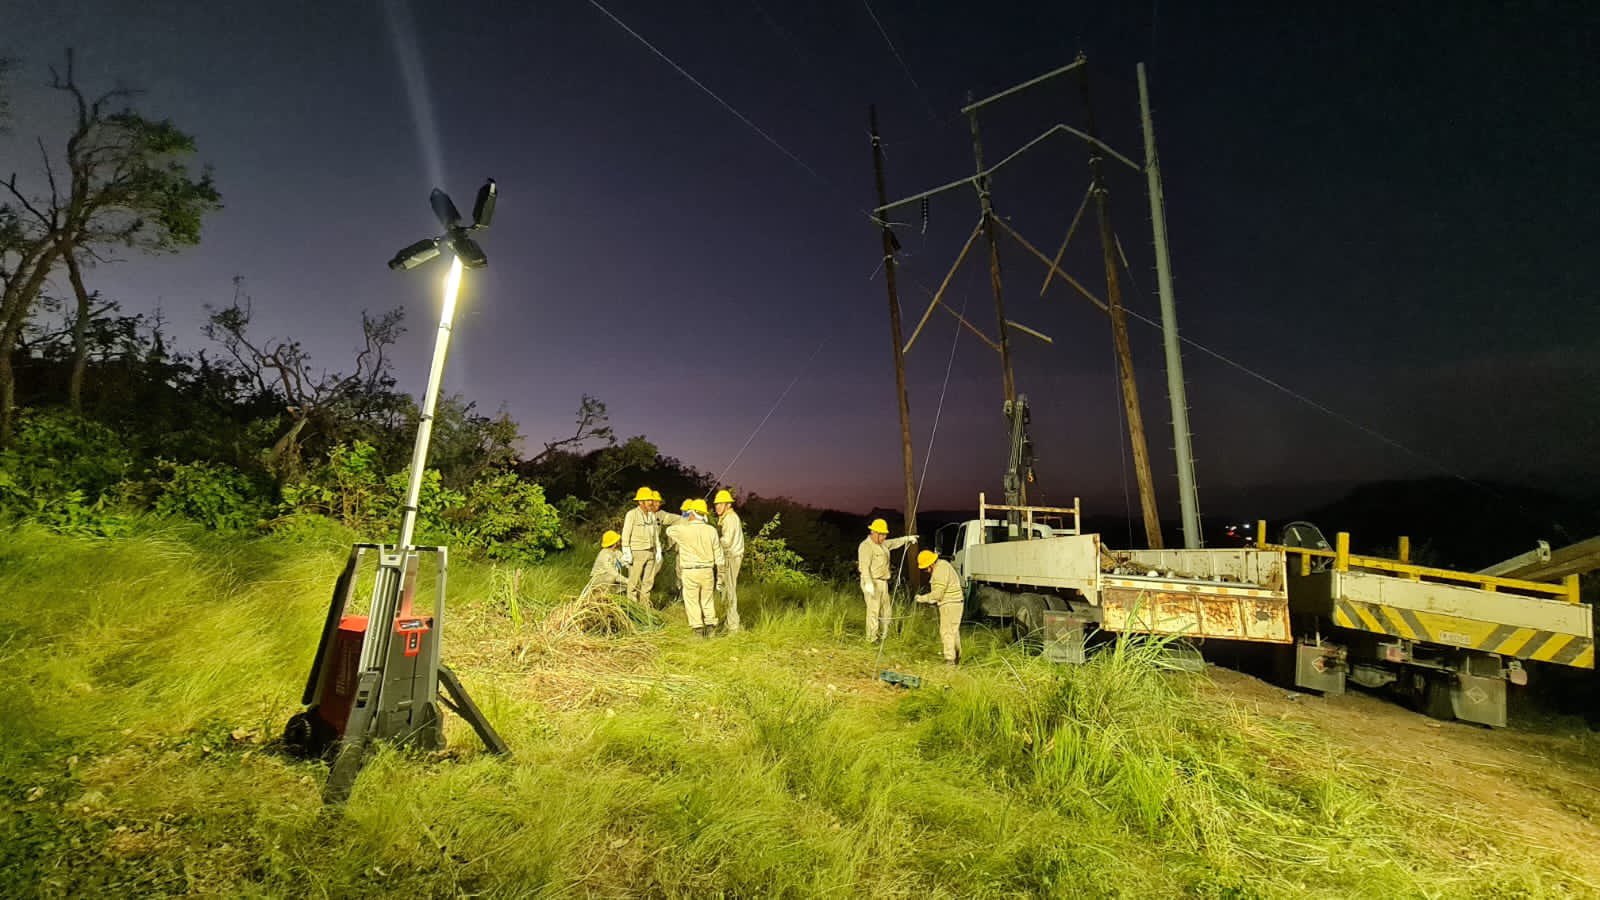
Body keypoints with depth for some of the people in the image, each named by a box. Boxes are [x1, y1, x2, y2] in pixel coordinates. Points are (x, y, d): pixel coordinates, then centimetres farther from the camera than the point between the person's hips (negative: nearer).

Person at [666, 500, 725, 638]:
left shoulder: (683, 530, -12)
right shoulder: (711, 530, -4)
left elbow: (669, 530, 11)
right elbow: (718, 553, -1)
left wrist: (683, 521, 23)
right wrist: (720, 567, 11)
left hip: (690, 572, -3)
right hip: (708, 570, 3)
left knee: (692, 601, 11)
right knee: (707, 599, 17)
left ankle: (698, 629, 10)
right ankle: (710, 627, 16)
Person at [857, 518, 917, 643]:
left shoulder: (882, 544, 13)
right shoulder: (866, 546, -16)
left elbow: (894, 543, 34)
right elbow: (864, 566, -24)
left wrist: (907, 538, 39)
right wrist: (868, 583, -33)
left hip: (883, 582, 9)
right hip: (872, 583, -9)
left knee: (886, 611, 14)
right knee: (873, 611, -6)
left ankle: (883, 636, 27)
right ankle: (872, 639, 2)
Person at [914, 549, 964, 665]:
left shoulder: (940, 570, -22)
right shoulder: (941, 565, 11)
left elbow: (937, 594, -23)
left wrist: (922, 598, -11)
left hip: (950, 605, -11)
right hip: (952, 603, 11)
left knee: (947, 631, -7)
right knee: (953, 631, 19)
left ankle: (950, 660, -4)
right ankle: (956, 657, 30)